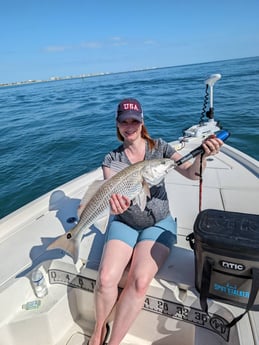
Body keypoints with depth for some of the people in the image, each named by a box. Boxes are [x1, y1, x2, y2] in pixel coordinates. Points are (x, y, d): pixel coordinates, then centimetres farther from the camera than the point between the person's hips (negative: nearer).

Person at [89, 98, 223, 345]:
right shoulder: (111, 159, -3)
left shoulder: (159, 147, -3)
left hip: (158, 223, 0)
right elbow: (113, 193, -17)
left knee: (139, 282, -22)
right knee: (106, 278, -20)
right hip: (124, 223, 1)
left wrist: (202, 155, -31)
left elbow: (191, 173, -10)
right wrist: (117, 203, -41)